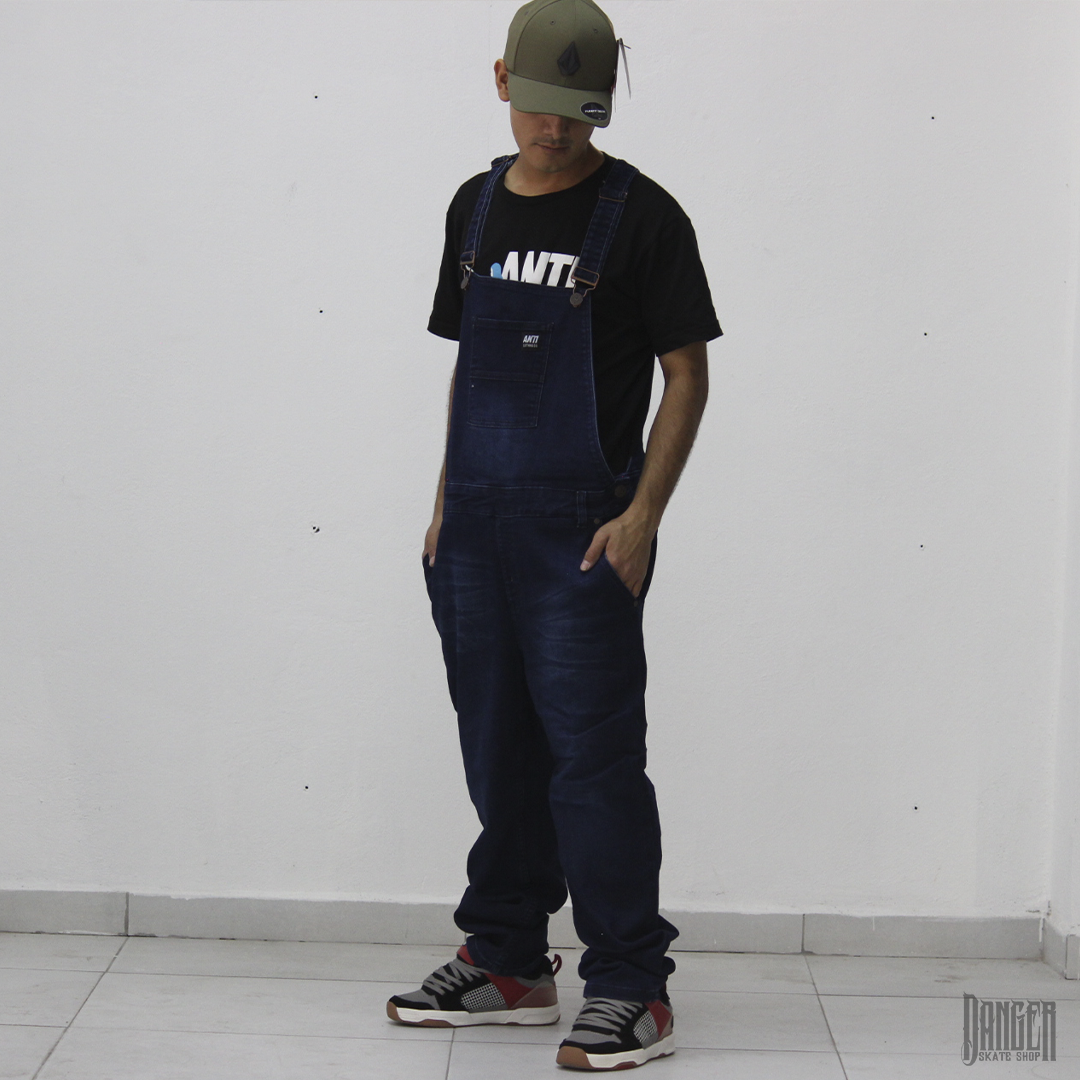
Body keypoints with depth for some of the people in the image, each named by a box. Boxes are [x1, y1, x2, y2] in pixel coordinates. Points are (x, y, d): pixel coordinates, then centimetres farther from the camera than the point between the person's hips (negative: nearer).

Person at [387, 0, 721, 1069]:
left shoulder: (641, 215, -6)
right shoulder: (477, 204, 11)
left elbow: (686, 376, -6)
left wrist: (642, 517, -14)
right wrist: (445, 504, 14)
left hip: (583, 530, -6)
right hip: (477, 525, 6)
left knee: (594, 757, -6)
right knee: (500, 752, 12)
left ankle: (631, 992, 3)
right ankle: (507, 964, 24)